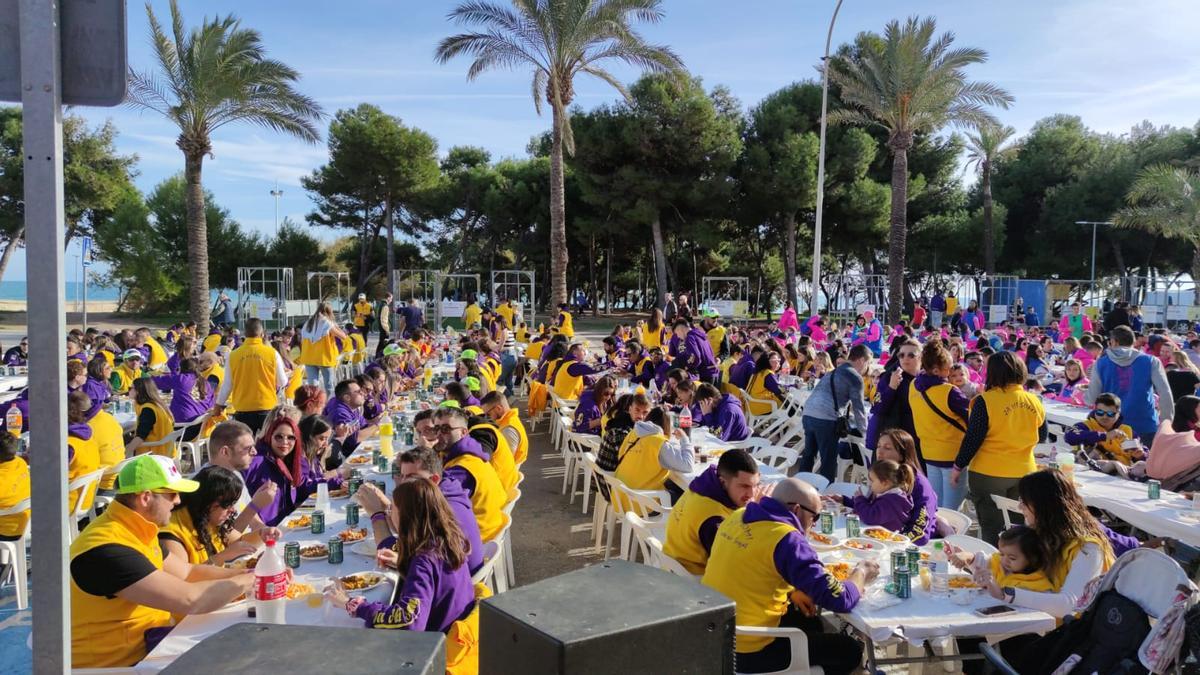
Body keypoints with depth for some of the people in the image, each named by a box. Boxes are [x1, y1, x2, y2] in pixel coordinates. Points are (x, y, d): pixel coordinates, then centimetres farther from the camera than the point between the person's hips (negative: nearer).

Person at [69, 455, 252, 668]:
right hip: (124, 663, -9)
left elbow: (188, 573, 13)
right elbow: (189, 599, -29)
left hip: (151, 640, 9)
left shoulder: (136, 530, 5)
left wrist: (246, 573, 1)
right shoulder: (106, 549, -26)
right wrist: (249, 580, -16)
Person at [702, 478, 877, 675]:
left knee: (810, 623, 28)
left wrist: (794, 592, 7)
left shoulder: (739, 516, 1)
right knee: (849, 650, 7)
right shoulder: (787, 539, -23)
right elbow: (839, 599, -20)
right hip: (747, 652, -8)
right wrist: (861, 573, -1)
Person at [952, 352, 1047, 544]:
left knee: (991, 530, 6)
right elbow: (1042, 436, 10)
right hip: (1024, 471, 5)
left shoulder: (985, 401, -16)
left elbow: (972, 439, -15)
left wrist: (958, 467, -5)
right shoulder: (1034, 401, -2)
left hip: (989, 473, -5)